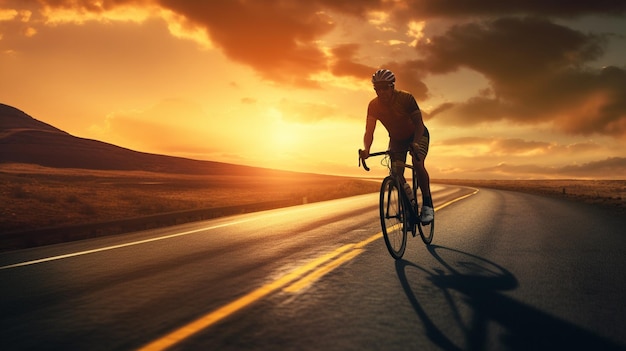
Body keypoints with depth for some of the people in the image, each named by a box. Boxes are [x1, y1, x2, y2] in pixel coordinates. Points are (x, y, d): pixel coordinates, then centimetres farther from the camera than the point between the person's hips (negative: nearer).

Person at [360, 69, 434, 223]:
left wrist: (415, 143, -49)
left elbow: (418, 123, -31)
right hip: (396, 139, 4)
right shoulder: (374, 105, -19)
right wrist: (366, 149, -44)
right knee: (396, 173, -13)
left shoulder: (406, 98, -28)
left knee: (418, 164, -29)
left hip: (417, 135, -3)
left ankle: (427, 205, -15)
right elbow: (369, 131, -24)